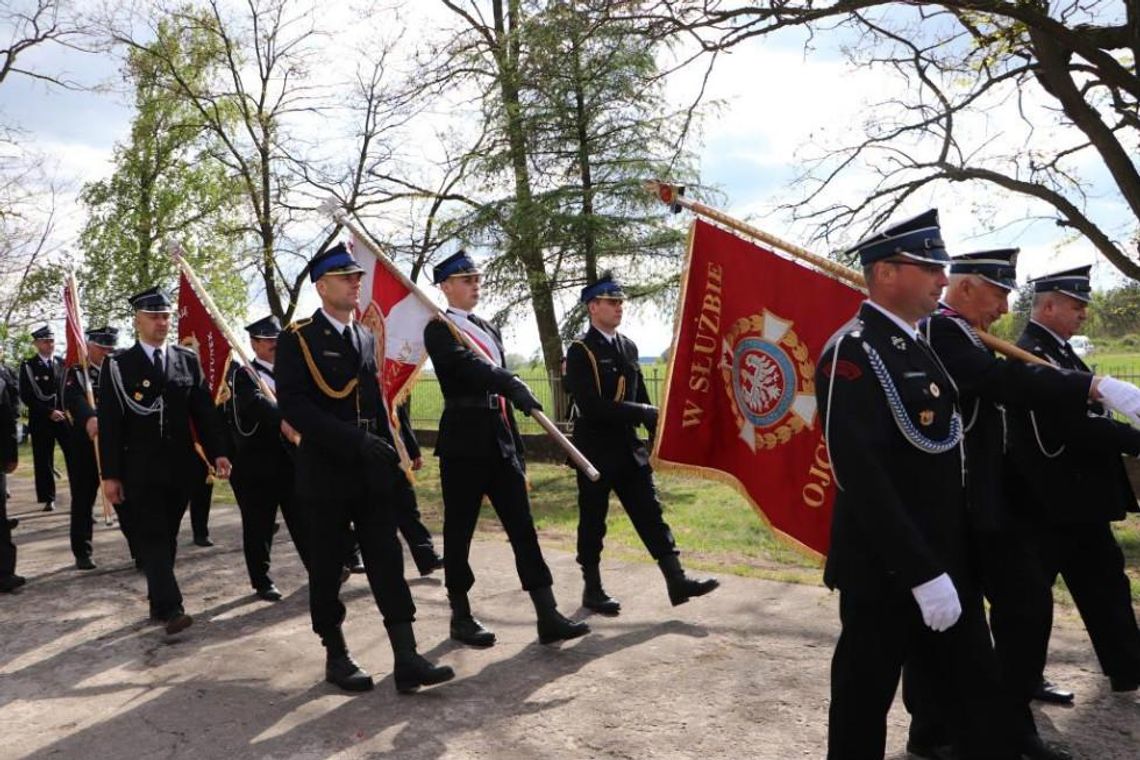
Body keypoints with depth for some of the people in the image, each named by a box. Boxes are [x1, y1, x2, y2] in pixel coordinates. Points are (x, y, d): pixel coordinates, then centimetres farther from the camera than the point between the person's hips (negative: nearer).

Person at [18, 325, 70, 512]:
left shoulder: (63, 363, 9)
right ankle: (49, 499, 11)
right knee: (43, 461, 3)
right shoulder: (28, 366, 0)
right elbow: (26, 396, -5)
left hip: (65, 417, 2)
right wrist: (49, 412, -13)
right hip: (41, 420, -2)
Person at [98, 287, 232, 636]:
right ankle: (171, 608, -9)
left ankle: (158, 602, 25)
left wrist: (217, 452, -5)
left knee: (167, 536, 12)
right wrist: (110, 474, -8)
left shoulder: (188, 359, 8)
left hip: (181, 466, 3)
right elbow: (109, 423, -3)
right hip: (141, 468, -3)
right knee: (152, 537, -6)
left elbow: (204, 410, 6)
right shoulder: (118, 365, 0)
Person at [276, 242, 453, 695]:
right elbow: (293, 406, -16)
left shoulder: (366, 338, 13)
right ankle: (336, 656, 22)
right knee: (327, 569, 7)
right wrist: (353, 441, -24)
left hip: (371, 474, 5)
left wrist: (391, 460, 12)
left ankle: (407, 660, 2)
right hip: (325, 473, -5)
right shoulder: (297, 339, -6)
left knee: (387, 562, 1)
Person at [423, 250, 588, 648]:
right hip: (463, 444, -7)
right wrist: (513, 384, -40)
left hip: (500, 441, 7)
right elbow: (467, 366, -25)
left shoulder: (488, 329, 19)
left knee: (522, 526, 3)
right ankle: (461, 616, 18)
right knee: (460, 531, 4)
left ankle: (548, 616, 6)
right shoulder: (439, 329, -4)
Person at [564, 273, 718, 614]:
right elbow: (591, 408, -21)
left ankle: (676, 581, 9)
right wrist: (644, 413, -21)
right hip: (595, 451, -6)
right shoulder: (580, 351, -12)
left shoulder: (628, 346, 10)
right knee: (593, 522, 6)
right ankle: (592, 589, 19)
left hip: (628, 447, 6)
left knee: (650, 513, 6)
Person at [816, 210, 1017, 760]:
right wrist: (921, 573, -23)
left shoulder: (917, 346, 12)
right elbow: (862, 476, -24)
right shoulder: (854, 352, -17)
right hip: (886, 570, -9)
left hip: (946, 561, 9)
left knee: (979, 692, 17)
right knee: (865, 698, 8)